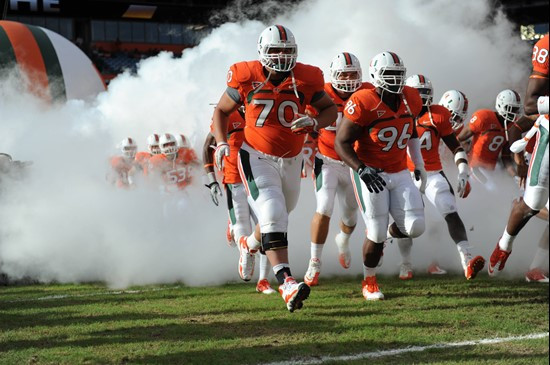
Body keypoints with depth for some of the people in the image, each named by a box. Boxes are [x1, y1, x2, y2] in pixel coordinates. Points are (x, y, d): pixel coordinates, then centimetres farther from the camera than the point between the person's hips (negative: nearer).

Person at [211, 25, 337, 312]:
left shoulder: (305, 79, -9)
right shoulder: (247, 77, -13)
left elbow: (330, 109, 5)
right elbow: (221, 110, 2)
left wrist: (314, 123, -17)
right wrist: (221, 143, -13)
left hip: (291, 159, 4)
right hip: (257, 157, -4)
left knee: (278, 214, 22)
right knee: (272, 215, -21)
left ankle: (249, 244, 55)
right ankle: (286, 283, -30)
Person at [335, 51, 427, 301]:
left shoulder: (411, 99, 0)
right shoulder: (363, 104, -20)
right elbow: (342, 142, -17)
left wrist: (418, 165, 20)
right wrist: (362, 170, -28)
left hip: (399, 173, 5)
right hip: (370, 174, -5)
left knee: (414, 228, -6)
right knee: (376, 234, -6)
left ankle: (391, 233, 31)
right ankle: (369, 282, 19)